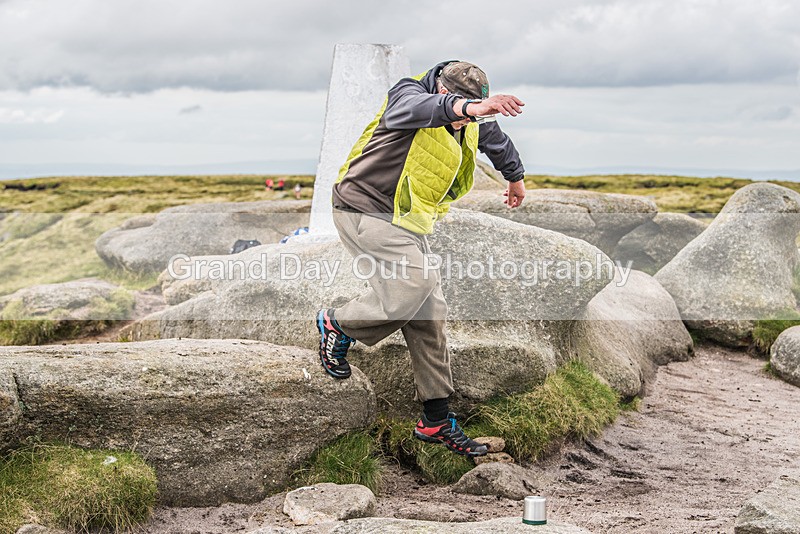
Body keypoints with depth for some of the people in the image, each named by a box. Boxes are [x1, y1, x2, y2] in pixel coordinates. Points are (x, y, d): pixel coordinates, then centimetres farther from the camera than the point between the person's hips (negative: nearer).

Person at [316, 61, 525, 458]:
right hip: (364, 207, -7)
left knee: (429, 313, 0)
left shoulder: (470, 127, 6)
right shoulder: (408, 95, -17)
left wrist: (515, 178, 46)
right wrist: (469, 107, -63)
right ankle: (338, 324, -1)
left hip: (406, 222, 8)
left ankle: (436, 420, 6)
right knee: (415, 281, -27)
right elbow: (420, 108, -44)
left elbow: (496, 140, 29)